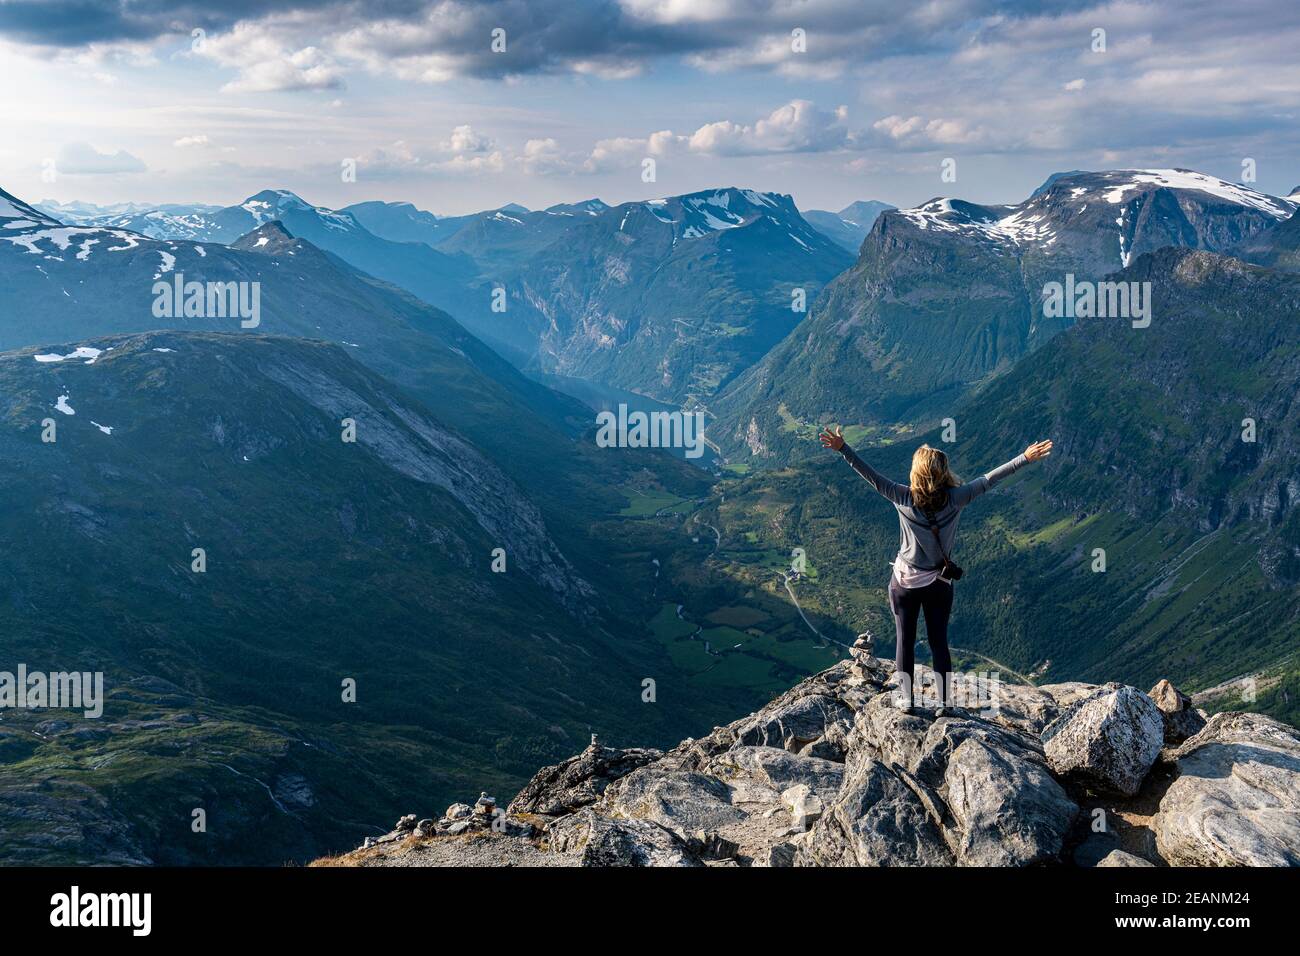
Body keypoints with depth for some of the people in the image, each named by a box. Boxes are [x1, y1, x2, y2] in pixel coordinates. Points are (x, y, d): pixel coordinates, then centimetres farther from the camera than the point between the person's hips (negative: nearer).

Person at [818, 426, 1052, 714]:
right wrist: (1025, 458, -7)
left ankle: (906, 700, 17)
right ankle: (945, 702, 18)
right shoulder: (955, 499, -16)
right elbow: (988, 480, -12)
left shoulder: (905, 499, -19)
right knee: (939, 642, 14)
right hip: (939, 583, 1)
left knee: (905, 640, 12)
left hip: (904, 581, -1)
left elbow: (872, 477, -21)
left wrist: (843, 449, -20)